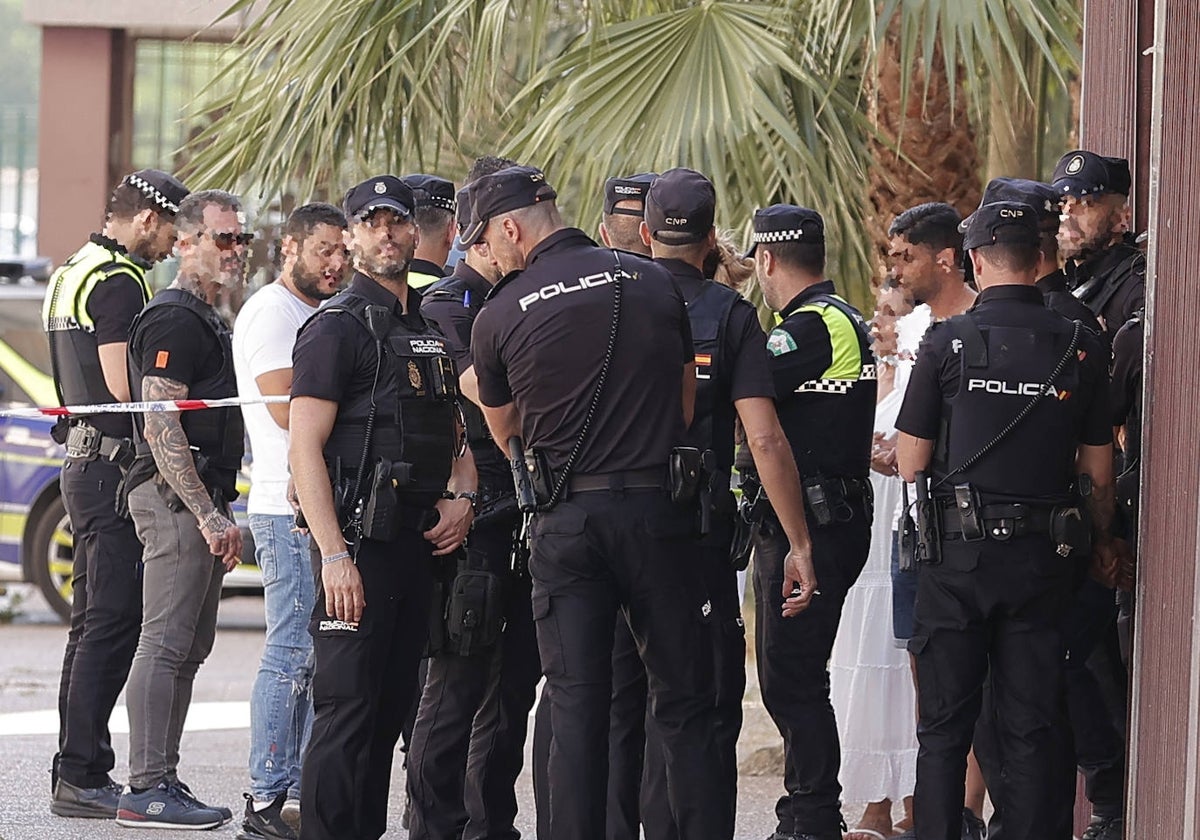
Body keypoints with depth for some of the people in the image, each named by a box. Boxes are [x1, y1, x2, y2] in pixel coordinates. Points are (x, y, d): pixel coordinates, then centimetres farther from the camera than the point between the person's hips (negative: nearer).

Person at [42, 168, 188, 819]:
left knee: (94, 622, 14)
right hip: (116, 465, -11)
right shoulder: (119, 280, -14)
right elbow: (124, 386, -20)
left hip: (83, 464, 11)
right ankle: (79, 776, -12)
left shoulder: (72, 273, 18)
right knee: (113, 624, -10)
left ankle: (82, 769, 17)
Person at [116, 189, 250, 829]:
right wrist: (208, 515, -21)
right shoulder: (174, 320, -12)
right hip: (177, 499, -11)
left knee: (188, 648, 11)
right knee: (166, 645, -12)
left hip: (198, 503, 11)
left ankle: (161, 782, 14)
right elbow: (161, 428, -19)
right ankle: (147, 790, -13)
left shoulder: (205, 321, 22)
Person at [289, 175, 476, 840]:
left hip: (419, 542, 8)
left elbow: (456, 432, 28)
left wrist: (461, 497, 6)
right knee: (347, 708, -10)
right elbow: (304, 448, -13)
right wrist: (335, 555, -20)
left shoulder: (434, 329, 18)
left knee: (392, 706, 10)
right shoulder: (337, 327, -6)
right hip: (360, 541, -8)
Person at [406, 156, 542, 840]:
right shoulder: (447, 308, -7)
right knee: (459, 683, -6)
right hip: (477, 520, -8)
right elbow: (489, 396, -18)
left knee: (515, 682, 11)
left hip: (527, 520, 8)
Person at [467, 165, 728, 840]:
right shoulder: (655, 284, 4)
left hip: (565, 522, -1)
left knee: (576, 706, 2)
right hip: (656, 508, 1)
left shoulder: (501, 315, -1)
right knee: (684, 702, 6)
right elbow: (687, 399, 13)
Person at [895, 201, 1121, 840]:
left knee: (945, 722, 6)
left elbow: (911, 464, -4)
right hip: (1043, 553, 2)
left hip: (958, 552, -2)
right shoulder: (1081, 349, 0)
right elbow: (1098, 472, 6)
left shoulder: (948, 342, -7)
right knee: (1031, 726, 7)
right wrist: (1102, 540, 22)